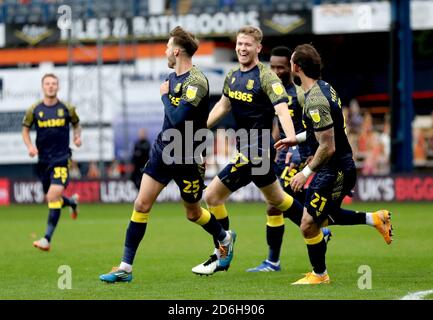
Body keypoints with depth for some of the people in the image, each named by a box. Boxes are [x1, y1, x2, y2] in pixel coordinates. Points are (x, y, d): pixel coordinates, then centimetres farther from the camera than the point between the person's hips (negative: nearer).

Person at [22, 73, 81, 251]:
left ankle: (47, 239, -18)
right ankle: (72, 202, 50)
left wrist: (77, 136, -3)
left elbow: (76, 124, 17)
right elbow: (25, 129, 11)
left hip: (61, 158, -3)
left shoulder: (67, 109, -1)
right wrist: (30, 146, -5)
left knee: (53, 196, -19)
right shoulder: (34, 110, 0)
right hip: (43, 159, 3)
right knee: (51, 198, 12)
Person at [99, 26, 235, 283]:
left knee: (193, 213, 11)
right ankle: (126, 267, -2)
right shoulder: (173, 77, 7)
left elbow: (177, 118, -28)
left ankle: (225, 239, 43)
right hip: (163, 149, 7)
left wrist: (165, 96, -13)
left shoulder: (196, 82, -21)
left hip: (187, 157, -7)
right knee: (141, 205, -4)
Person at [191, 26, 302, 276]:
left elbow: (281, 108, -27)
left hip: (257, 149, -9)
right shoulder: (232, 76, 9)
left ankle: (221, 257, 2)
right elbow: (223, 106, 25)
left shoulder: (266, 77, -15)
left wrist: (291, 137, -42)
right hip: (246, 148, 9)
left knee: (213, 196, -8)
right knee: (276, 200, 21)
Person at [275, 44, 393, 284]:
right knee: (324, 217, 25)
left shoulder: (315, 102, -26)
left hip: (333, 170, -10)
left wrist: (307, 172, -15)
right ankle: (375, 219, 25)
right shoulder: (325, 88, 5)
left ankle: (319, 275, 18)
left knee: (309, 226, 1)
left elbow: (328, 147, -26)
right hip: (343, 165, 10)